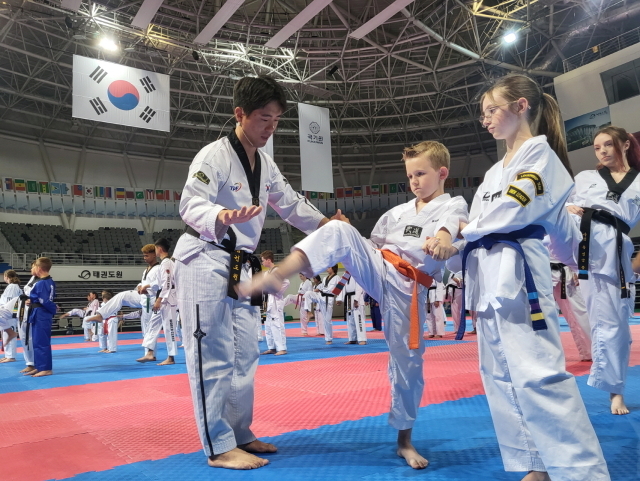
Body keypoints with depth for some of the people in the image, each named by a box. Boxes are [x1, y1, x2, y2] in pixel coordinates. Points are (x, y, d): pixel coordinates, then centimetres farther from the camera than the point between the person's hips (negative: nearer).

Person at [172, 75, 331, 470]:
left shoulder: (265, 165, 11)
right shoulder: (214, 156, -14)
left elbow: (291, 204, 17)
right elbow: (191, 205, -24)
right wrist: (225, 217, -45)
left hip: (240, 268, 9)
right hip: (205, 263, -8)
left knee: (244, 356, 13)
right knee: (213, 357, -6)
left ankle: (239, 434, 27)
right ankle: (219, 446, 5)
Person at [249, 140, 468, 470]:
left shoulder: (453, 205, 4)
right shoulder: (398, 212, 16)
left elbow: (453, 221, -21)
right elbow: (375, 242, 24)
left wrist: (443, 237, -45)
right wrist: (354, 259, 4)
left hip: (407, 291, -2)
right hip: (378, 271, 3)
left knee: (407, 362, 3)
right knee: (338, 231, -22)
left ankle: (404, 441, 24)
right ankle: (276, 277, -34)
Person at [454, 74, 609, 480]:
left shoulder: (539, 152, -2)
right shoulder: (496, 171, 23)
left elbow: (513, 210, -14)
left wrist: (465, 230, -4)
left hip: (518, 274, -9)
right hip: (490, 276, 9)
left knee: (538, 376, -13)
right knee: (501, 377, 10)